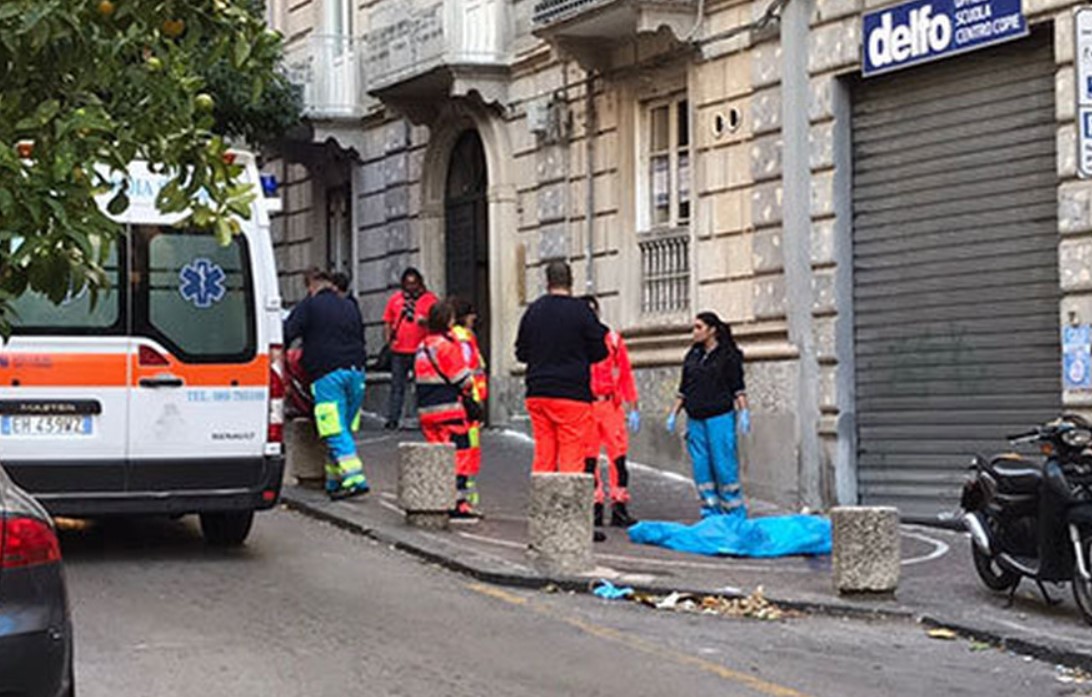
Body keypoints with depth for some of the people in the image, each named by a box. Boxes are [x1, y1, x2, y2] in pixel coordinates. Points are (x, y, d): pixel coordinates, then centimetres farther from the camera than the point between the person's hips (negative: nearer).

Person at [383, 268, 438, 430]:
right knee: (397, 386, 3)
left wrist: (425, 321, -21)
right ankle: (392, 419, 5)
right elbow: (387, 321, 16)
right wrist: (388, 337, 0)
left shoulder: (429, 298, 3)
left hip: (421, 350, -2)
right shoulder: (395, 299, 12)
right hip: (399, 351, 2)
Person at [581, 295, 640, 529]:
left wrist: (632, 408, 6)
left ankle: (619, 508, -1)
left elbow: (626, 374, 10)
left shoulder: (613, 338, 8)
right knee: (588, 459, 1)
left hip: (611, 404, 1)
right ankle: (595, 507, 7)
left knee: (618, 456, -3)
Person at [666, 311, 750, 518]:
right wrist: (673, 414, 15)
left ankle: (736, 514, 0)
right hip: (695, 419, 6)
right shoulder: (693, 355, 14)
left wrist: (743, 412, -14)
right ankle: (711, 513, 8)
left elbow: (738, 387, -4)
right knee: (701, 466, 3)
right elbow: (684, 388, 18)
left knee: (723, 465, -7)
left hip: (720, 417, -6)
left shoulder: (728, 355, -1)